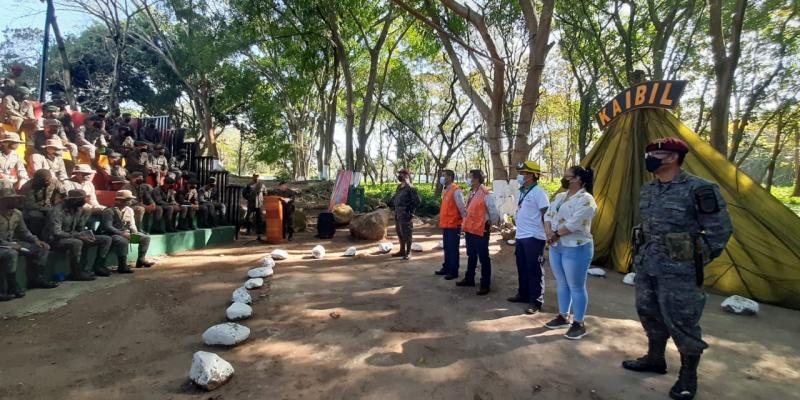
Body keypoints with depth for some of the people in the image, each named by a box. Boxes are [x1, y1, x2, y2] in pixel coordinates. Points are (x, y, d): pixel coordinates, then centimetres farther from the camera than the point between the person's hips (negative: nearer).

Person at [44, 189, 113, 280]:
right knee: (77, 242, -41)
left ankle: (98, 266, 2)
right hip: (57, 239, -7)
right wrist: (78, 236, -33)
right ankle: (75, 273, -25)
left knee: (106, 239, -2)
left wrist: (86, 234, -14)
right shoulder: (58, 210, -21)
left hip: (73, 237, 7)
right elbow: (56, 233, -28)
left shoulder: (80, 209, 1)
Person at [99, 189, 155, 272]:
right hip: (112, 234, -8)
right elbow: (107, 227, -21)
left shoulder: (129, 210, 9)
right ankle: (122, 266, -31)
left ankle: (141, 259, -2)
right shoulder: (109, 211, -13)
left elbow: (132, 224, 11)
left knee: (145, 237, -3)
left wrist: (135, 232, -10)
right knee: (123, 241, -39)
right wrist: (121, 233, -29)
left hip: (125, 232, 8)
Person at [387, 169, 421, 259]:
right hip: (397, 214, 9)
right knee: (400, 233, 15)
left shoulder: (410, 188, -13)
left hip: (405, 215, -9)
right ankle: (402, 251, 26)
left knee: (407, 234, -2)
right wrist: (389, 204, 13)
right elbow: (394, 198, 25)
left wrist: (411, 210, -14)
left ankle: (408, 252, 7)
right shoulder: (399, 187, 14)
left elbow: (418, 200, -17)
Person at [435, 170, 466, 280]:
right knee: (446, 248, 18)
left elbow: (462, 207, -18)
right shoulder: (445, 190, 12)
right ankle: (446, 268, 30)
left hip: (453, 225, -9)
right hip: (445, 224, 9)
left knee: (453, 249, 0)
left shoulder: (456, 190, -17)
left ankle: (453, 271, 10)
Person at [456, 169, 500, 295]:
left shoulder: (485, 194, -18)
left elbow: (493, 212, -15)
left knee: (483, 258, 2)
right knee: (471, 256, 21)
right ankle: (469, 279, 35)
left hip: (481, 231, -9)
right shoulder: (471, 193, 9)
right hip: (469, 230, 9)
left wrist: (490, 224, -4)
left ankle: (485, 285, 10)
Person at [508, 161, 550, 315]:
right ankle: (523, 294, 32)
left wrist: (548, 234, -15)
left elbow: (546, 214, -16)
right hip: (521, 236, 9)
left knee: (535, 270, -1)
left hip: (534, 237, -9)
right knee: (522, 268, 18)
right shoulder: (522, 191, 13)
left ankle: (536, 302, 8)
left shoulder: (538, 192, -15)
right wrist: (517, 218, 12)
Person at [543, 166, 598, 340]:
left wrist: (556, 234, -12)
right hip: (556, 247, 9)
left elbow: (574, 223, -23)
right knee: (561, 283, 17)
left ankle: (579, 324, 14)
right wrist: (549, 232, -9)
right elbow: (548, 214, 8)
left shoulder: (585, 199, -15)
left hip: (576, 248, -8)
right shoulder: (560, 196, 13)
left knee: (576, 287, 1)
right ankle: (563, 317, 30)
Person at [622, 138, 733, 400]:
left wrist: (698, 261, -6)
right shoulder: (647, 190, 8)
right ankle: (655, 359, 37)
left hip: (678, 271, -7)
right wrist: (641, 254, 15)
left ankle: (688, 375, 22)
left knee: (682, 323, 3)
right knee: (649, 314, 18)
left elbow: (720, 230, -9)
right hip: (646, 267, 7)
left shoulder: (698, 189, -14)